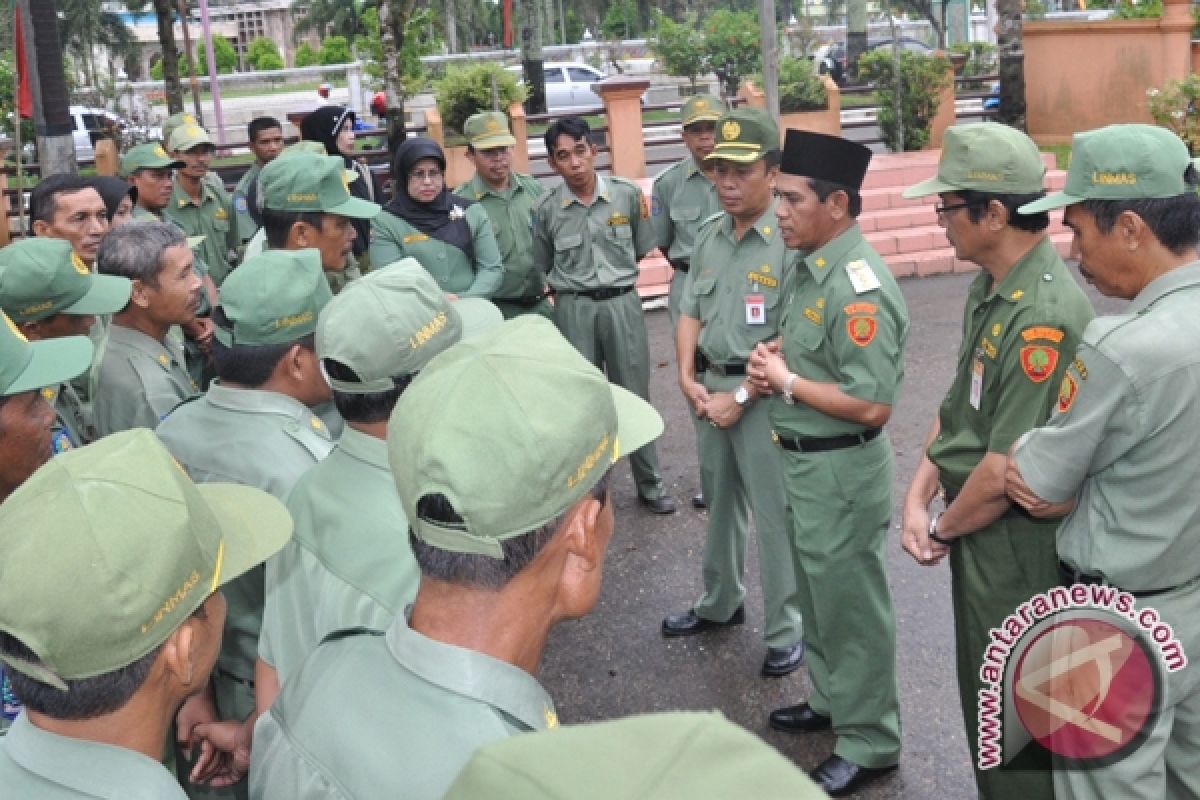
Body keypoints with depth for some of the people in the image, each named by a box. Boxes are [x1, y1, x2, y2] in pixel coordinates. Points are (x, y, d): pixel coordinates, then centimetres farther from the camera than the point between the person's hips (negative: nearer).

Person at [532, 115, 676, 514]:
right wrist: (572, 289, 3)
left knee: (634, 395, 9)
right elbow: (544, 268, 9)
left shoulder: (628, 195, -4)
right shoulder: (546, 209, -4)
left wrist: (613, 277, 8)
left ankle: (649, 484, 23)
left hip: (623, 304, 0)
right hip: (574, 310, 0)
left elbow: (640, 251, 9)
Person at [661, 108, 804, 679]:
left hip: (762, 392, -7)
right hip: (708, 385, 7)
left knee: (773, 514, 1)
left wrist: (740, 396, -17)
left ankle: (785, 632, 15)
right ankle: (720, 603, 39)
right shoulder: (708, 235, 7)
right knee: (720, 502, 21)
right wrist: (687, 379, -1)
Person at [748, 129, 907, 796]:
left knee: (851, 603, 6)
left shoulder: (858, 287, -25)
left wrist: (788, 384, -19)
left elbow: (872, 406, -29)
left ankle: (870, 742, 23)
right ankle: (830, 701, 43)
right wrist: (776, 357, -3)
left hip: (843, 470, -9)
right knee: (818, 592, 24)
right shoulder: (810, 265, 3)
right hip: (804, 460, 10)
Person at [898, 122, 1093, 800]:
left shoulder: (1045, 317, -28)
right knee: (982, 691, 25)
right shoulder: (990, 291, 4)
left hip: (1017, 548, -9)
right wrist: (918, 497, 0)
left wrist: (944, 528, -11)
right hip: (977, 536, 9)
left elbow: (1007, 470, -27)